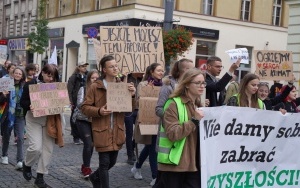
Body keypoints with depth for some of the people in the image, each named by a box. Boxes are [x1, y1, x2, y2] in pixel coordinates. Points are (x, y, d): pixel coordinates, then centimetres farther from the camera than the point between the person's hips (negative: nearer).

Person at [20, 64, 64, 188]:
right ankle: (26, 165, 20)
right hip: (34, 120, -4)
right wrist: (29, 107, -27)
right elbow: (23, 101, -7)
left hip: (50, 121, 4)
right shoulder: (31, 84, -7)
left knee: (47, 149, 3)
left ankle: (40, 177, 15)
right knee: (36, 147, -14)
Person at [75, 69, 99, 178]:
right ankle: (87, 168, 5)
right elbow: (79, 104, -12)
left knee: (91, 144, 9)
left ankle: (85, 166, 28)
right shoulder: (83, 89, -4)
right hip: (83, 120, -3)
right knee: (88, 144, -10)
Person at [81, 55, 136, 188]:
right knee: (104, 162, -2)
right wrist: (99, 111, -21)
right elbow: (84, 107, -4)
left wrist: (132, 96, -13)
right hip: (102, 130, -5)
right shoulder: (95, 87, -6)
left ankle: (95, 177, 42)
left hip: (117, 130, 5)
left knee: (112, 162, 15)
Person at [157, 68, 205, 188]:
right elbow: (172, 134, -20)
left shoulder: (198, 105, 16)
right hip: (175, 163, -7)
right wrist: (194, 120, -22)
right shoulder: (174, 104, -10)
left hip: (194, 163, 7)